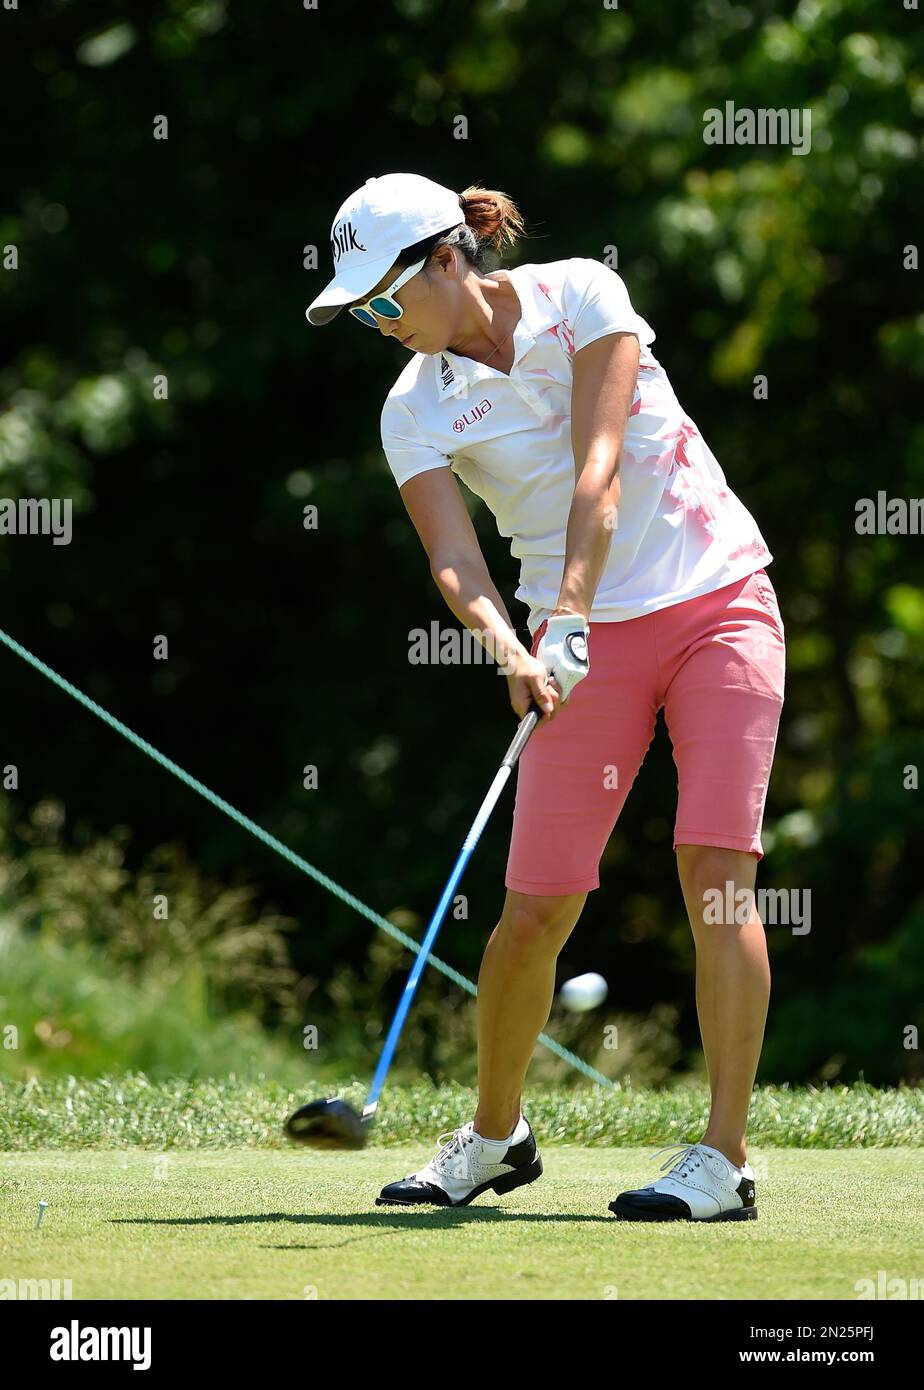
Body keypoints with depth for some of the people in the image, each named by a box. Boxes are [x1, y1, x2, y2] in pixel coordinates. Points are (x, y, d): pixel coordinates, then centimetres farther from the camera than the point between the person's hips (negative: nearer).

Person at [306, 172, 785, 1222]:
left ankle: (724, 1158, -13)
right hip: (586, 639, 2)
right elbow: (454, 561, -15)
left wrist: (568, 612, -28)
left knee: (716, 872, -15)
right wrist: (514, 650, -35)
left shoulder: (581, 295, -7)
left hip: (718, 602, -2)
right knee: (536, 906, -4)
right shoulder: (415, 412, -2)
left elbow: (597, 470, -17)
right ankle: (494, 1135, 19)